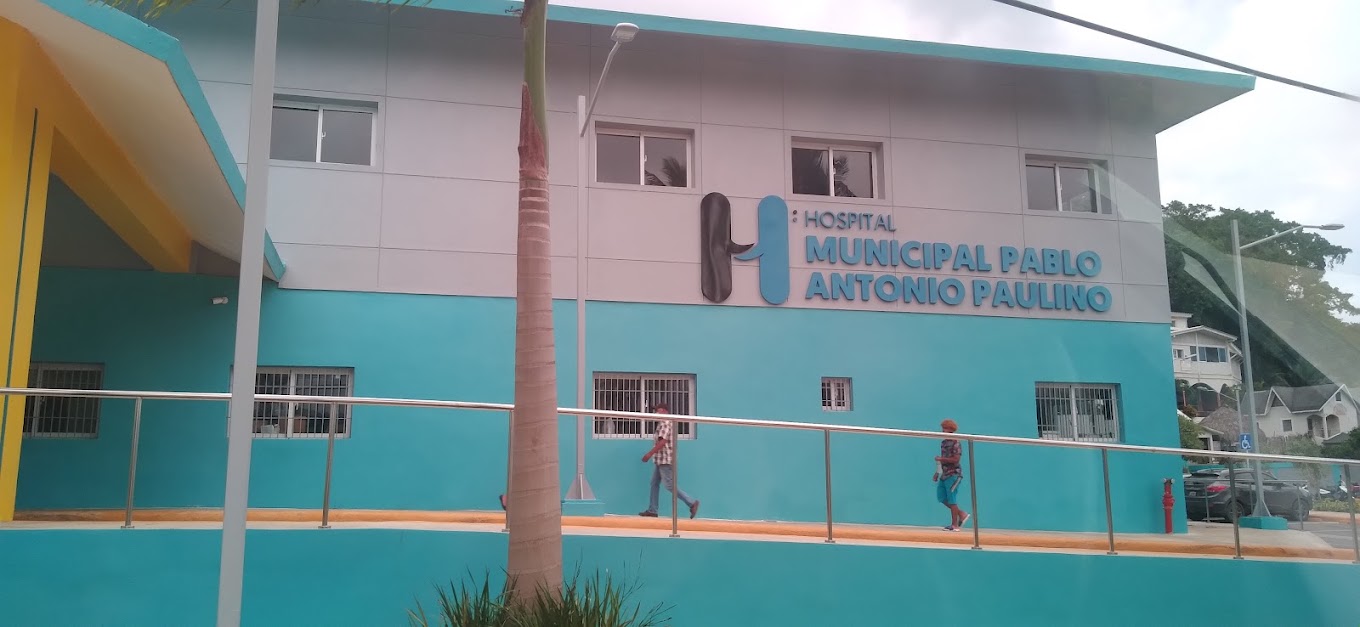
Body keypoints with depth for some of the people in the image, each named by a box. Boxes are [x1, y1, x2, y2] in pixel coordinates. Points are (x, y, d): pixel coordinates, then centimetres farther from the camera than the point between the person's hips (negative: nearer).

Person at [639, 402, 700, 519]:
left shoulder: (665, 422, -14)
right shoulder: (668, 422, 18)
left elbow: (662, 441, -23)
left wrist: (649, 454, -20)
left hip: (665, 460, -11)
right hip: (661, 460, 11)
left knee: (670, 486, -8)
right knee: (654, 484, 11)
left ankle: (692, 503, -6)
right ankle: (651, 510, 13)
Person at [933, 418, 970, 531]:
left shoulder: (955, 443, -13)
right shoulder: (943, 443, 12)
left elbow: (956, 459, -21)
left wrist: (941, 459, -20)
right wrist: (937, 472, 18)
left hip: (953, 474, -9)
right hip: (944, 474, 9)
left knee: (951, 499, -5)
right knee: (941, 497, 8)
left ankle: (954, 525, 3)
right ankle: (961, 514, 20)